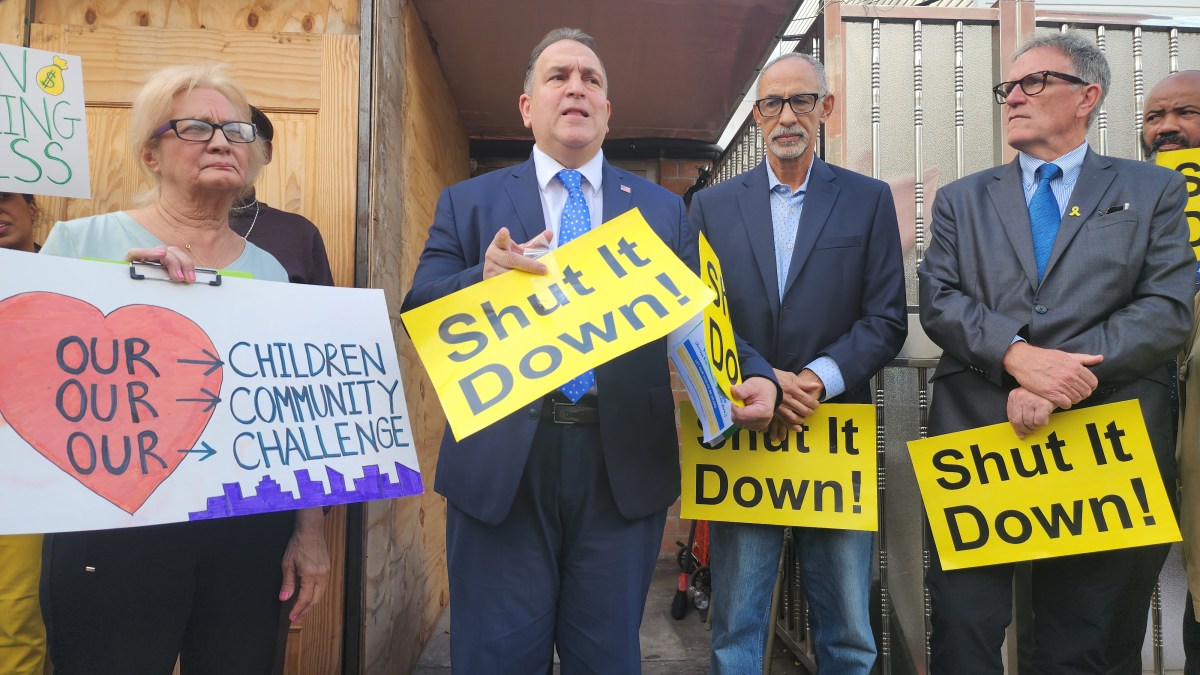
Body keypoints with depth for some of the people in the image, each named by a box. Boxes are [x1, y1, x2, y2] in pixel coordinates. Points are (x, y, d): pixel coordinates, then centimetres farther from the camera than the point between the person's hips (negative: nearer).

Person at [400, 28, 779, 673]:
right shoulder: (468, 202, 9)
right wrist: (483, 281, -21)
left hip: (623, 466, 1)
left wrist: (753, 375, -14)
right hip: (500, 466, 0)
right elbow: (419, 314, 0)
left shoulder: (663, 209, 11)